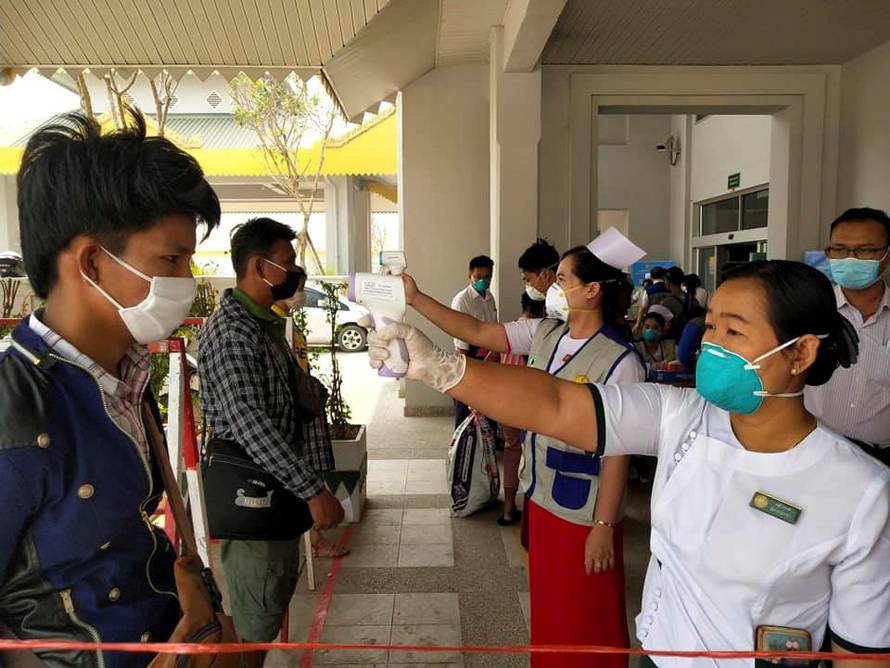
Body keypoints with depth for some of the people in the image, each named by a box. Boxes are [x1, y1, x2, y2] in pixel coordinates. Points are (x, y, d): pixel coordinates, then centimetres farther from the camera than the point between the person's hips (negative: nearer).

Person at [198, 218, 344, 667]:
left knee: (279, 587, 22)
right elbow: (250, 424, -30)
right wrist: (313, 490, -30)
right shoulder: (230, 332, -21)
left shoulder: (266, 323, 11)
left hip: (279, 483, 10)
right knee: (258, 608, 5)